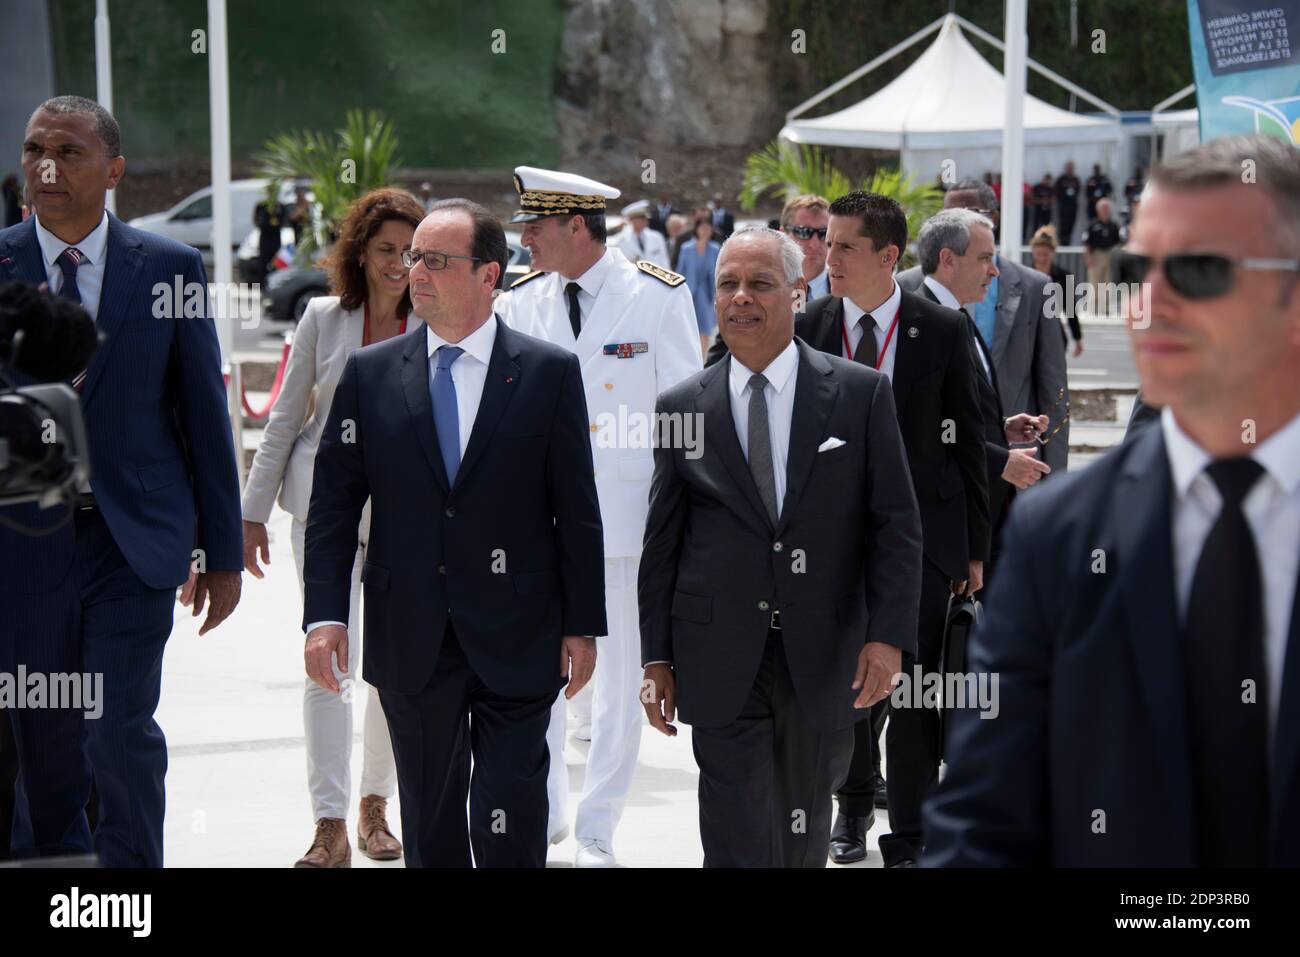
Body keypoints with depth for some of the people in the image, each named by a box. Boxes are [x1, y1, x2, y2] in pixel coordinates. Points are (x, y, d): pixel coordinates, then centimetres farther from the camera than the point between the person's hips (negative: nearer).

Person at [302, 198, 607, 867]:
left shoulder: (549, 373, 0)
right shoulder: (369, 374, 5)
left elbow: (577, 511, 0)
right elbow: (333, 504, 5)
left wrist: (583, 624, -2)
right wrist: (324, 614, -3)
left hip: (515, 640, -2)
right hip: (409, 642, 2)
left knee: (510, 835, -4)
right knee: (429, 830, 12)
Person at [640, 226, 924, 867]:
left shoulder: (861, 394, 1)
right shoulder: (682, 408, 4)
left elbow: (896, 524, -1)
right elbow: (661, 542, 8)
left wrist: (888, 635, -10)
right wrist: (657, 657, 5)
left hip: (825, 658, 0)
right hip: (721, 664, 0)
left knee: (804, 838, 14)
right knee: (737, 843, -5)